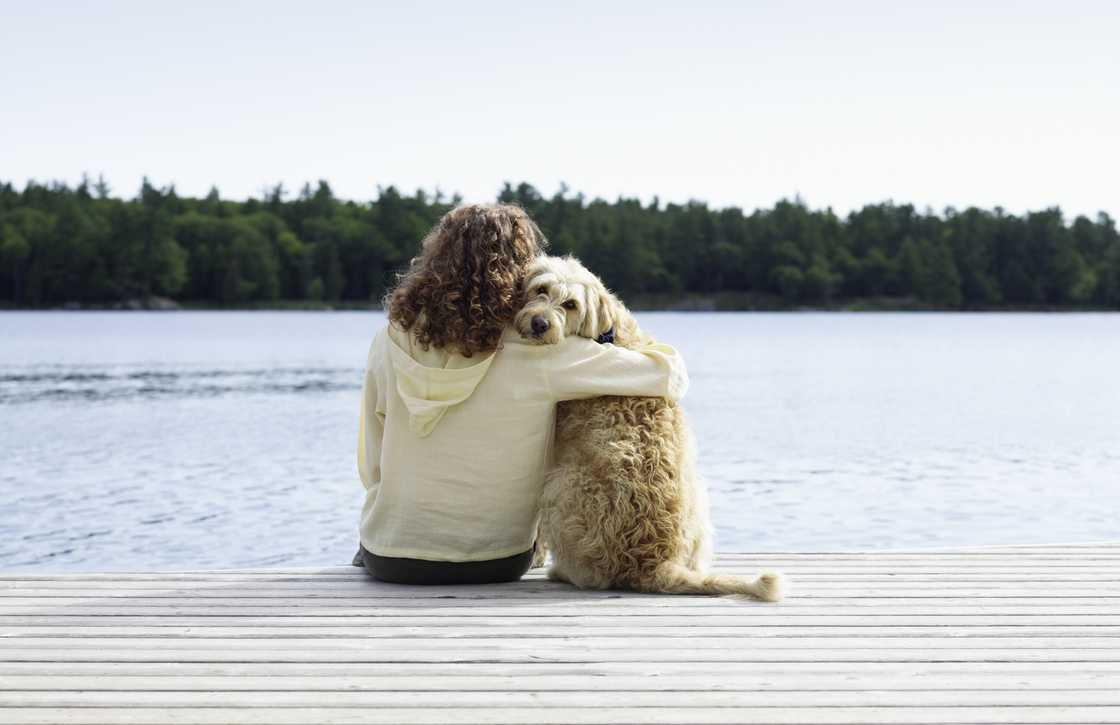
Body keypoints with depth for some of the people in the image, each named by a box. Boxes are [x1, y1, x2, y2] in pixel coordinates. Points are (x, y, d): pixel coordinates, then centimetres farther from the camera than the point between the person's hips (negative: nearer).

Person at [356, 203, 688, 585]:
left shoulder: (389, 343, -9)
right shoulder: (538, 354, -18)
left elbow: (371, 469, 0)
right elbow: (670, 375, -13)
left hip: (388, 563, 2)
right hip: (495, 565, -2)